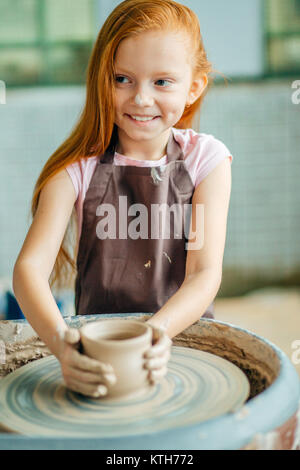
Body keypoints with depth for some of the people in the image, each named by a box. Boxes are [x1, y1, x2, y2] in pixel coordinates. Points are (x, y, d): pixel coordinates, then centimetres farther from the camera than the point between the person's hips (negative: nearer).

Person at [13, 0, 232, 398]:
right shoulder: (78, 166, -3)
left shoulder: (205, 159, -2)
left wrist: (159, 330, -30)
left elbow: (205, 273, -10)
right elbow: (30, 265, -13)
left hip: (182, 336, 1)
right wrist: (60, 341, -34)